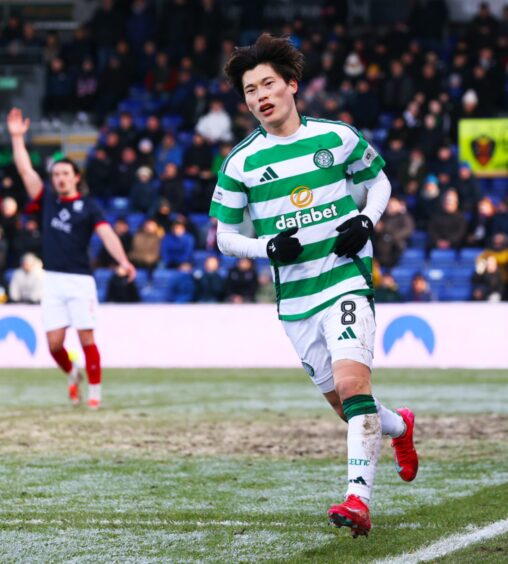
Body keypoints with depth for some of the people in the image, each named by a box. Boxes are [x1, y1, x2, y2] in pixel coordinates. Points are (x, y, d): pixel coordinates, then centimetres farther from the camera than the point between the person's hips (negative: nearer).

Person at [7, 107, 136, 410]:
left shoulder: (88, 206, 1)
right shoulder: (48, 200, 11)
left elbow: (106, 234, -12)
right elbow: (25, 169, 11)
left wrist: (123, 261, -27)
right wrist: (17, 137, 8)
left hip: (80, 280, -3)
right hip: (53, 281, 3)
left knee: (86, 338, -5)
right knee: (54, 343, -1)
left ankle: (95, 391, 4)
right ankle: (73, 374, 27)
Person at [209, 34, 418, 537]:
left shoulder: (337, 137, 1)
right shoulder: (240, 164, 2)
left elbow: (378, 180, 16)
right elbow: (225, 235, 7)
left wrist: (366, 221, -4)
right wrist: (269, 247, -12)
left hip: (347, 279, -3)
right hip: (294, 299, 3)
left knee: (352, 381, -23)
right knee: (340, 403, 10)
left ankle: (358, 497, -26)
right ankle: (399, 427, 43)